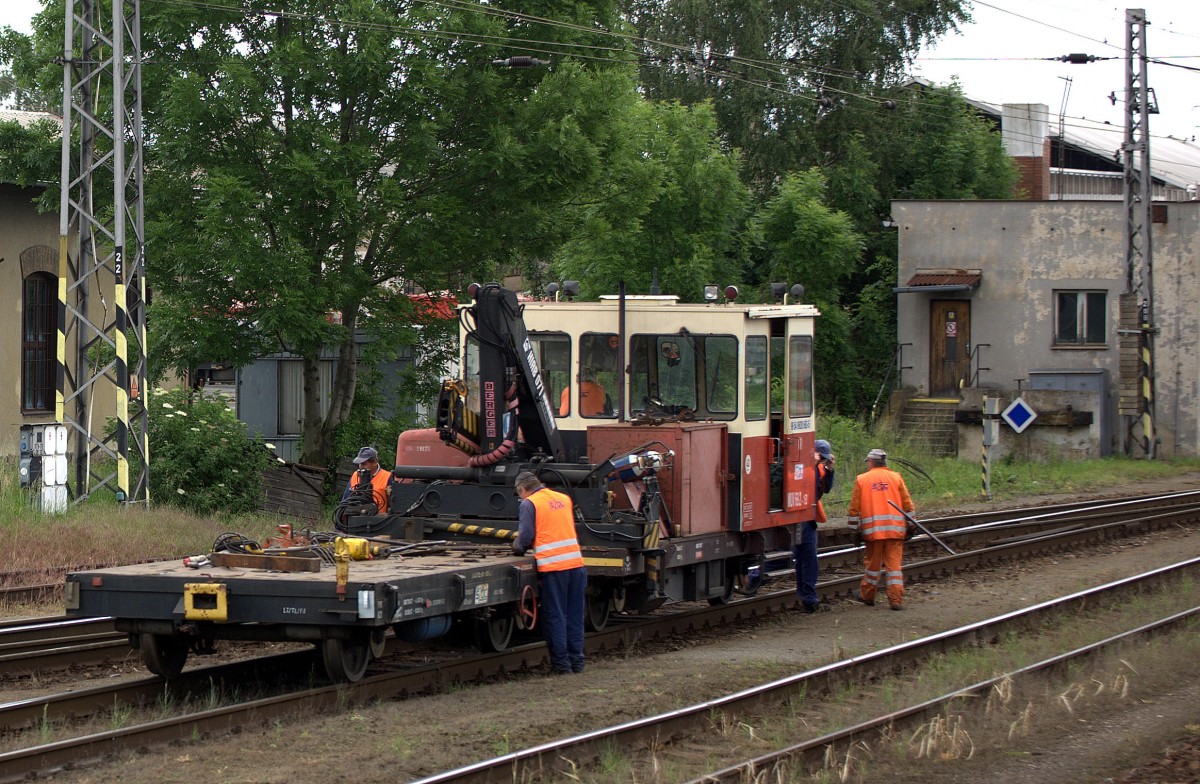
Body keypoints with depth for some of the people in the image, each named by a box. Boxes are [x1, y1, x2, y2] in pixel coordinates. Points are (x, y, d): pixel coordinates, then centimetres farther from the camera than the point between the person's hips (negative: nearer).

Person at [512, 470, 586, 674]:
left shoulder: (529, 504, -2)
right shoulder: (564, 499, 16)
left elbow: (526, 536, -8)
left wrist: (518, 547, 12)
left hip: (552, 565, -5)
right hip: (576, 563, 5)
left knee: (555, 616, 3)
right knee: (575, 615, 12)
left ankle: (561, 663, 4)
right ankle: (576, 661, 16)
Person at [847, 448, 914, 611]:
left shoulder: (862, 480, 4)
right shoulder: (896, 478, 7)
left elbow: (854, 508, 3)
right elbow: (907, 504, 6)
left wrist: (855, 530, 10)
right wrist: (909, 527, 13)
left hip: (872, 529, -1)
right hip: (895, 529, 1)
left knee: (873, 563, 11)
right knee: (894, 564, 2)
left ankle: (867, 596, 23)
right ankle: (896, 600, -4)